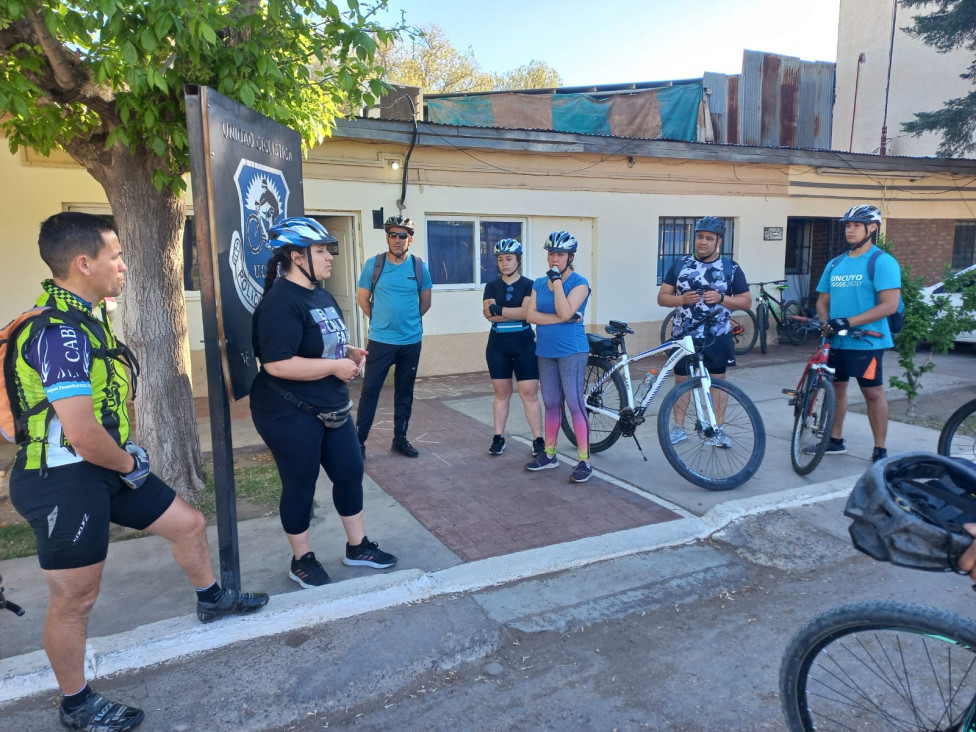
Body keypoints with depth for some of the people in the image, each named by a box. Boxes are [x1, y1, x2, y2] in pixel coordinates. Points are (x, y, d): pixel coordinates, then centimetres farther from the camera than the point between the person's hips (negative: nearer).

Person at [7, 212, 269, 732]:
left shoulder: (81, 317, 7)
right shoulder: (61, 331, -25)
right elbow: (81, 434, -29)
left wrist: (126, 452, 12)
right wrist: (129, 463, -11)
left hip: (103, 469, 9)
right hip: (64, 481, -9)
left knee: (189, 523, 17)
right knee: (75, 599, 7)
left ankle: (212, 599, 43)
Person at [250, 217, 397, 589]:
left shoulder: (323, 295, 9)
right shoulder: (280, 302, -21)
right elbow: (277, 364, -30)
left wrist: (350, 352, 2)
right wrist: (335, 366, -23)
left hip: (331, 408, 9)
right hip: (290, 414, -9)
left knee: (350, 472, 13)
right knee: (300, 485, 6)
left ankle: (357, 547, 31)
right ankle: (302, 561, 26)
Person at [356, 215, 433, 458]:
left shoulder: (420, 267, 0)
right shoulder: (373, 264, -4)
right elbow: (362, 299, 4)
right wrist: (381, 321, 9)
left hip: (411, 341, 2)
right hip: (380, 340, -2)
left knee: (405, 392, 12)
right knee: (370, 390, -1)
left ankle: (400, 438, 24)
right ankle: (359, 440, 8)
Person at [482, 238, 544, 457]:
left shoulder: (529, 285, -1)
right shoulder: (491, 286, 5)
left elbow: (527, 312, -16)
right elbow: (489, 314, -10)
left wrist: (499, 310, -14)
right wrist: (516, 312, -17)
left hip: (523, 344, -2)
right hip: (498, 344, 2)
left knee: (529, 393, -2)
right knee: (501, 392, 9)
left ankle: (538, 440, 3)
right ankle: (498, 437, 17)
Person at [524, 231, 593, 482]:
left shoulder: (579, 282, -6)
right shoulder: (539, 283, 9)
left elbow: (565, 311, -20)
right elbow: (530, 315, -3)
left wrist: (557, 280, -17)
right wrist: (561, 318, -15)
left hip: (571, 351, -5)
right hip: (545, 351, 6)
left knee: (575, 404, -5)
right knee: (551, 404, 13)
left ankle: (584, 461, 1)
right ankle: (549, 455, 24)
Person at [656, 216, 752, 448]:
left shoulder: (731, 267, -1)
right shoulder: (680, 265, 1)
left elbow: (746, 301, 1)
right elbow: (662, 297, 3)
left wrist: (720, 298, -16)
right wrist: (682, 299, -17)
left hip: (717, 335, -1)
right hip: (684, 334, 1)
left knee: (718, 380, 6)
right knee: (681, 379, 7)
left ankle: (718, 429, 16)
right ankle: (679, 427, 19)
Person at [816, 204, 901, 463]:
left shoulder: (882, 261, -9)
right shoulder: (835, 264, 11)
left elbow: (890, 305, -17)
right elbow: (823, 300, 15)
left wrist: (848, 322, -24)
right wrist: (825, 323, -6)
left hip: (866, 342, -6)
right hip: (835, 341, 6)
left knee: (873, 393, 1)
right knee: (836, 388, 13)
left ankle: (880, 450, 11)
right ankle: (836, 440, 26)